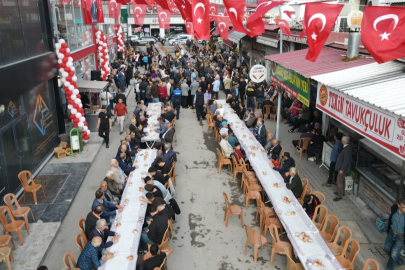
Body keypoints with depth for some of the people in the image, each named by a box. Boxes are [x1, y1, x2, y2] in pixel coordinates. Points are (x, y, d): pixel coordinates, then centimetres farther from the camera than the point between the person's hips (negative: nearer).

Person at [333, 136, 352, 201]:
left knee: (339, 181, -2)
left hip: (343, 168, -10)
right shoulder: (346, 147, 2)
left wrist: (342, 169, -22)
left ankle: (339, 196, 7)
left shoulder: (347, 149, -28)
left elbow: (346, 160, -26)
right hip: (341, 167, 10)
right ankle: (342, 192, 40)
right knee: (342, 180, 24)